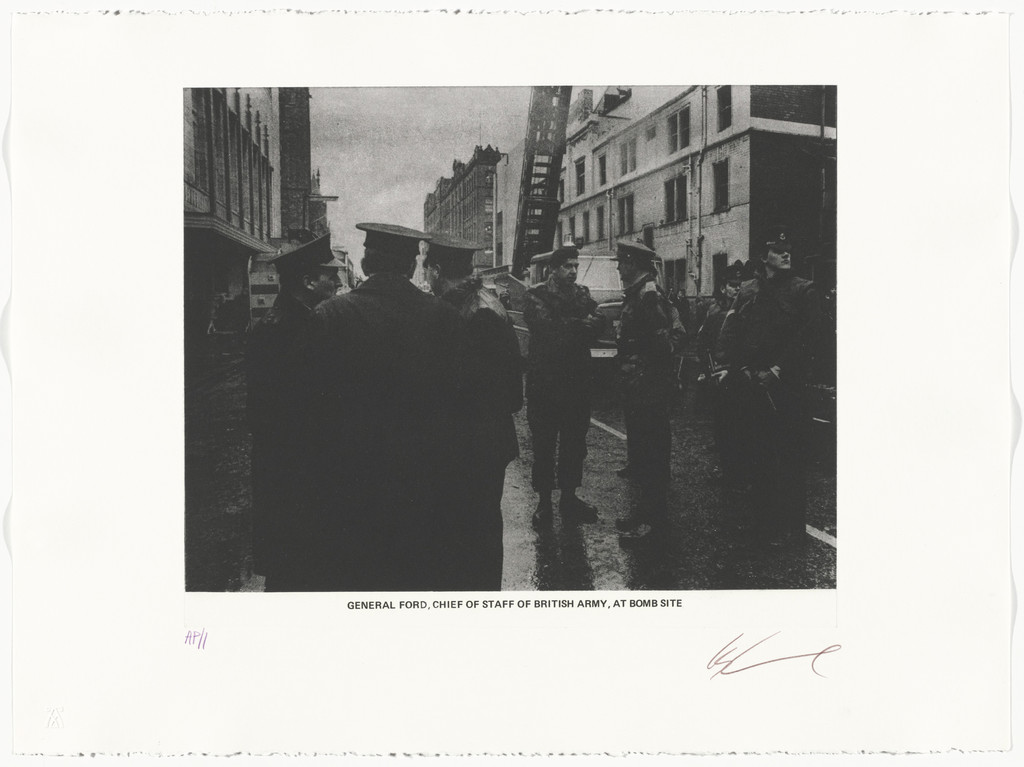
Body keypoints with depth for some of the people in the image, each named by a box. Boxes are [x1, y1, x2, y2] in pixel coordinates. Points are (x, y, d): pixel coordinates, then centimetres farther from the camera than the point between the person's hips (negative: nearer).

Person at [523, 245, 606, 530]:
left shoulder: (582, 294, 11)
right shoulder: (537, 295, -2)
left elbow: (598, 323, -6)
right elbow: (547, 326, -19)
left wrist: (567, 328, -18)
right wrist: (580, 325, -11)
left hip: (577, 379, 4)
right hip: (544, 380, -4)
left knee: (574, 442, 10)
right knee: (544, 444, 2)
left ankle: (569, 497, 20)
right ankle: (544, 501, 10)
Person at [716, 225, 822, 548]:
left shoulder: (804, 291, 0)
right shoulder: (747, 291, 12)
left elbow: (806, 338, -9)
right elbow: (729, 333, 8)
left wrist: (777, 370, -15)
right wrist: (739, 368, -6)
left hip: (786, 386, -4)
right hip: (750, 387, 4)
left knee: (790, 456, -2)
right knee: (758, 453, 11)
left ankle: (790, 528, 6)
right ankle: (764, 517, 22)